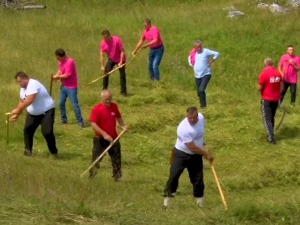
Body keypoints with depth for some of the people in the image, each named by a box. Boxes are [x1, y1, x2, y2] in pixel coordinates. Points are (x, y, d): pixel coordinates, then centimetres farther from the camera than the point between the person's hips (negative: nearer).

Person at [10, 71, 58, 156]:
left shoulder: (33, 84, -26)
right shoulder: (23, 89, 5)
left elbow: (29, 100, -35)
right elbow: (22, 102, 13)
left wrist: (17, 110, -30)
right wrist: (17, 115, 3)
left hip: (46, 111, -9)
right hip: (33, 113, 9)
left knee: (47, 132, -16)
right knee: (27, 130, 1)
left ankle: (54, 152, 0)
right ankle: (28, 149, 17)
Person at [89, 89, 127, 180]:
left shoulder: (114, 106, 0)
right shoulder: (96, 109, -15)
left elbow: (118, 117, 18)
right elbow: (93, 124, -20)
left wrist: (123, 126, -2)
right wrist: (104, 134, -25)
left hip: (113, 138, 4)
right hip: (100, 139, -4)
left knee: (117, 159, 10)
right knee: (96, 159, -2)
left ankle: (117, 177, 23)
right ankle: (91, 177, 10)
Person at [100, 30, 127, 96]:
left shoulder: (117, 40, -25)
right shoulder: (103, 43, -15)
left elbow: (122, 51, -22)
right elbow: (102, 55, -11)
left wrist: (121, 62, -25)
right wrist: (102, 66, -17)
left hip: (120, 59, -3)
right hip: (111, 59, 3)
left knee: (122, 75, -7)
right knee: (106, 73, -8)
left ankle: (123, 91, 1)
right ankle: (104, 90, 4)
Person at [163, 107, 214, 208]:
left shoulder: (201, 117, -10)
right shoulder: (183, 128, -30)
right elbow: (192, 148, -26)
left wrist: (202, 145, 16)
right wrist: (206, 153, -17)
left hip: (196, 155, 5)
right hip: (182, 154, -5)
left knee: (198, 179, 7)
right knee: (174, 176, -12)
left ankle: (200, 202, 18)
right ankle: (167, 199, -1)